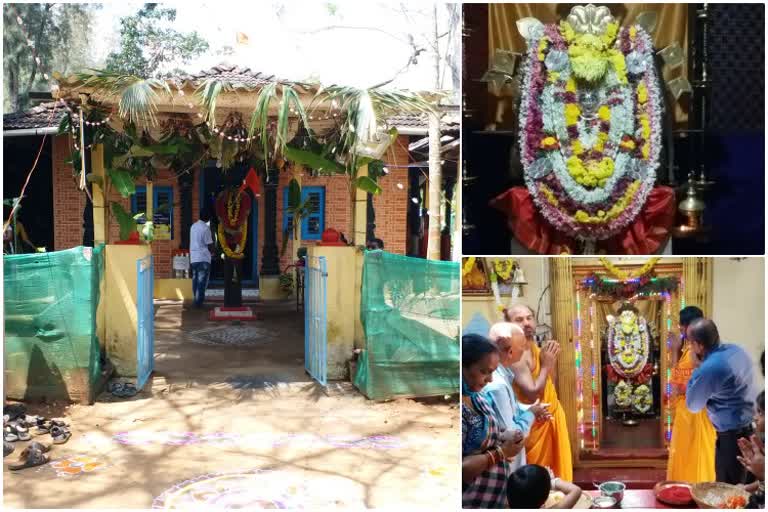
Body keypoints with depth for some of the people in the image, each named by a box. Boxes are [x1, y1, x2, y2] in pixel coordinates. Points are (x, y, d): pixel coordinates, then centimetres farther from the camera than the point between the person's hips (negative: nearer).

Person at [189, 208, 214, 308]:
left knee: (195, 280, 12)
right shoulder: (205, 228, -13)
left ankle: (197, 300, 17)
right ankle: (199, 302, -5)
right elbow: (210, 245, -12)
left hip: (193, 258, 7)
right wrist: (212, 252, 10)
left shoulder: (193, 226, 10)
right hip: (203, 259, -7)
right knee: (202, 281, -3)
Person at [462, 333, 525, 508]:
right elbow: (461, 468, -26)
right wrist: (500, 453, -18)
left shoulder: (476, 397, 3)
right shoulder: (461, 410, -24)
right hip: (472, 502, -8)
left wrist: (501, 438, -1)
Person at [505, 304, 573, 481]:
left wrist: (551, 362, 0)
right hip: (537, 423, -9)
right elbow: (532, 394, -29)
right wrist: (546, 365, -21)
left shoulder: (534, 348, 5)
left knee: (550, 474, 20)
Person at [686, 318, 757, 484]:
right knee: (746, 487, 19)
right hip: (752, 428, 9)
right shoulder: (737, 350, 1)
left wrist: (697, 369, -6)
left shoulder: (709, 368, -26)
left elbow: (692, 406, -9)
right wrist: (702, 368, 9)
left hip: (733, 437, -9)